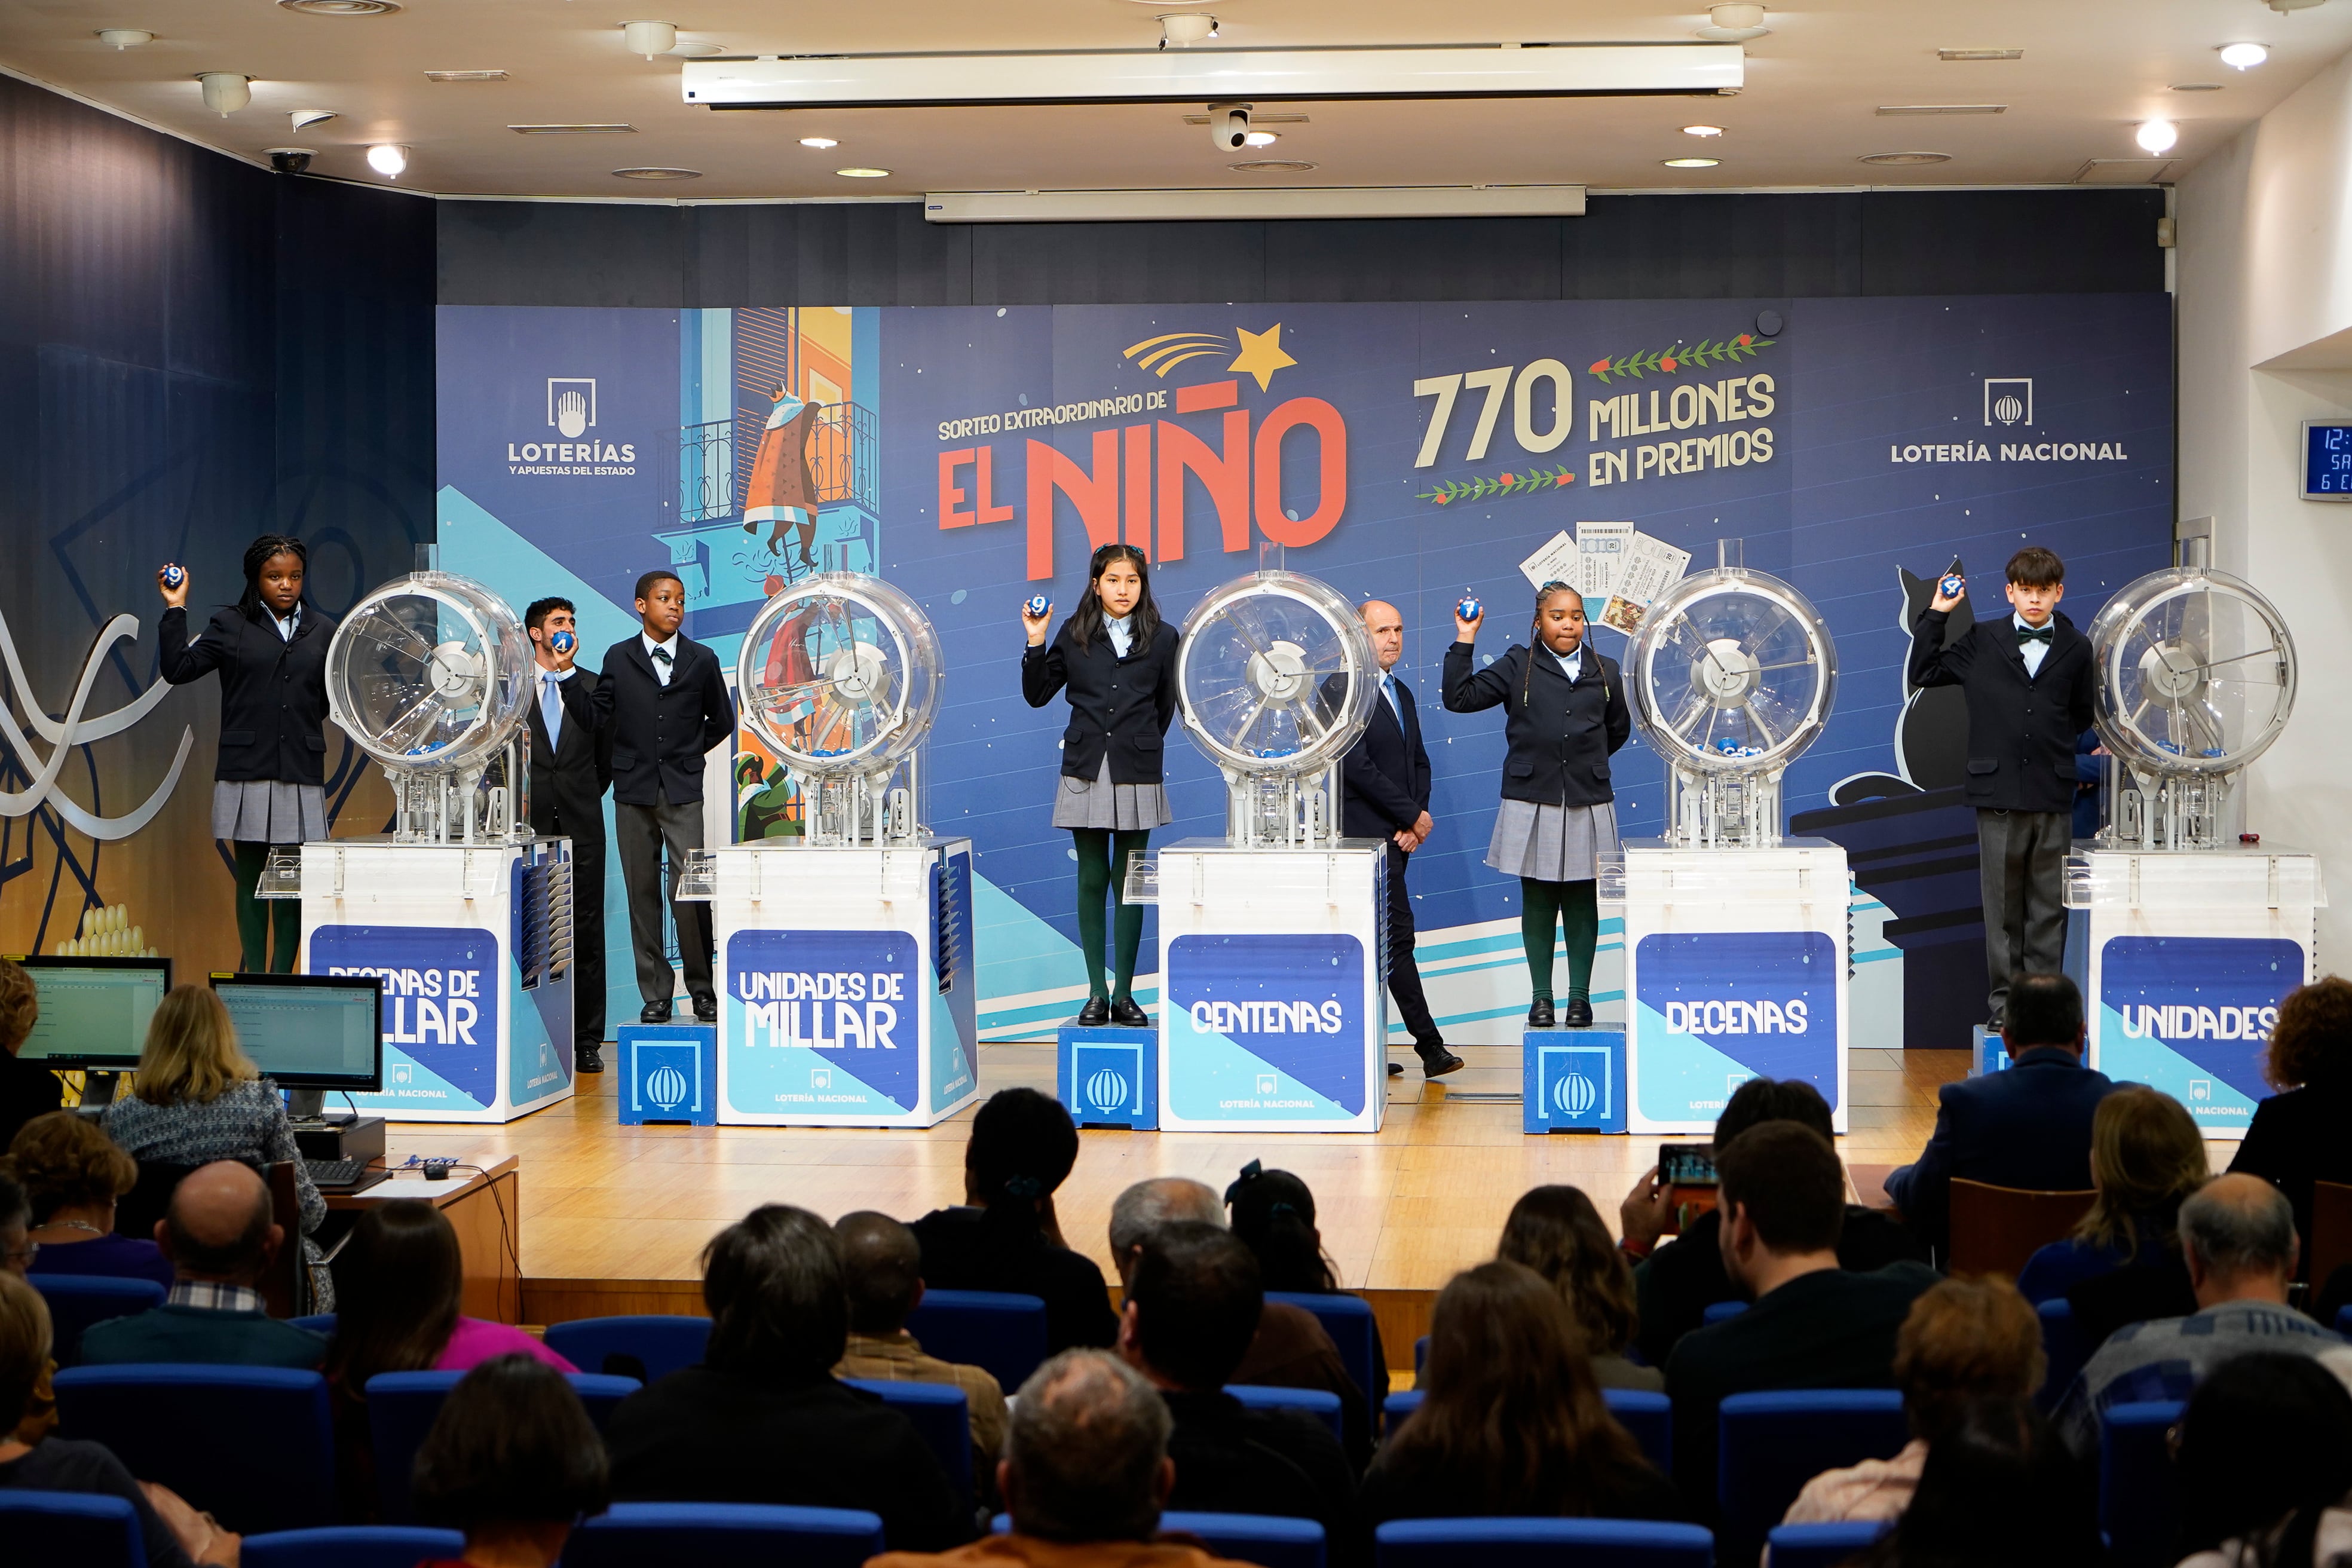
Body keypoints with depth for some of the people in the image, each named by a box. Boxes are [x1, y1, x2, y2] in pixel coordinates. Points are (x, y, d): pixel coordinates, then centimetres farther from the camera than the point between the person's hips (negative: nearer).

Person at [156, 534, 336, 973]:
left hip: (302, 773, 2)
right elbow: (178, 668, -2)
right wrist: (176, 610, -4)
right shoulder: (229, 625, 5)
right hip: (247, 771, -2)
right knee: (250, 875, 2)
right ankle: (253, 974, 5)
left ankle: (282, 975, 6)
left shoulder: (323, 631, 12)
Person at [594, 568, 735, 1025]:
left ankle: (702, 988, 2)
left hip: (683, 792, -1)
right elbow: (601, 713, 15)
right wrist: (631, 752, 7)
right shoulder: (618, 658, 7)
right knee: (643, 895, 2)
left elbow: (722, 720, 16)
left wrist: (689, 752, 11)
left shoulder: (702, 661, 7)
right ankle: (655, 994, 7)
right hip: (633, 792, 1)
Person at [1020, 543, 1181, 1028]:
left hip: (1136, 775, 0)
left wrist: (1140, 747, 11)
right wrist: (1036, 643, -2)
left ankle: (1124, 993, 7)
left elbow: (1165, 707, 12)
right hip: (1086, 772, 0)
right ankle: (1097, 993, 6)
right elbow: (1037, 695, 7)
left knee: (1128, 882, 2)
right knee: (1092, 880, 2)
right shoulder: (1075, 635, 5)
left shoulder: (1162, 638, 4)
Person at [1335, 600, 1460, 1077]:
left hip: (1397, 836, 8)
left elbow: (1419, 763, 18)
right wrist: (1413, 815, -12)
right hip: (1365, 833, -8)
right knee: (1398, 935, -10)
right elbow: (1357, 766, -17)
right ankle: (1430, 1047, -10)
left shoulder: (1402, 693, 17)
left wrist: (1414, 823, 1)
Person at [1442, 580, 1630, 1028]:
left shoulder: (1605, 671, 10)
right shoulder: (1517, 666, 2)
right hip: (1533, 802, -2)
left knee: (1582, 899, 5)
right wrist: (1464, 642, -6)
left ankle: (1580, 995, 11)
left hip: (1588, 803, 2)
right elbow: (1459, 698, -3)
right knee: (1538, 899, 4)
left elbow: (1618, 729, 24)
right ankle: (1541, 996, 11)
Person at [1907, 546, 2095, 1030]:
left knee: (2049, 909, 2)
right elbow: (1922, 673, 13)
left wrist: (2058, 747, 13)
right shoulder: (1982, 641, 7)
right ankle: (2003, 1004, 7)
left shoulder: (2076, 649, 9)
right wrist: (1936, 614, 9)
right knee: (2002, 907, 2)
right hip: (1998, 793, -1)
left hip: (2053, 796, 1)